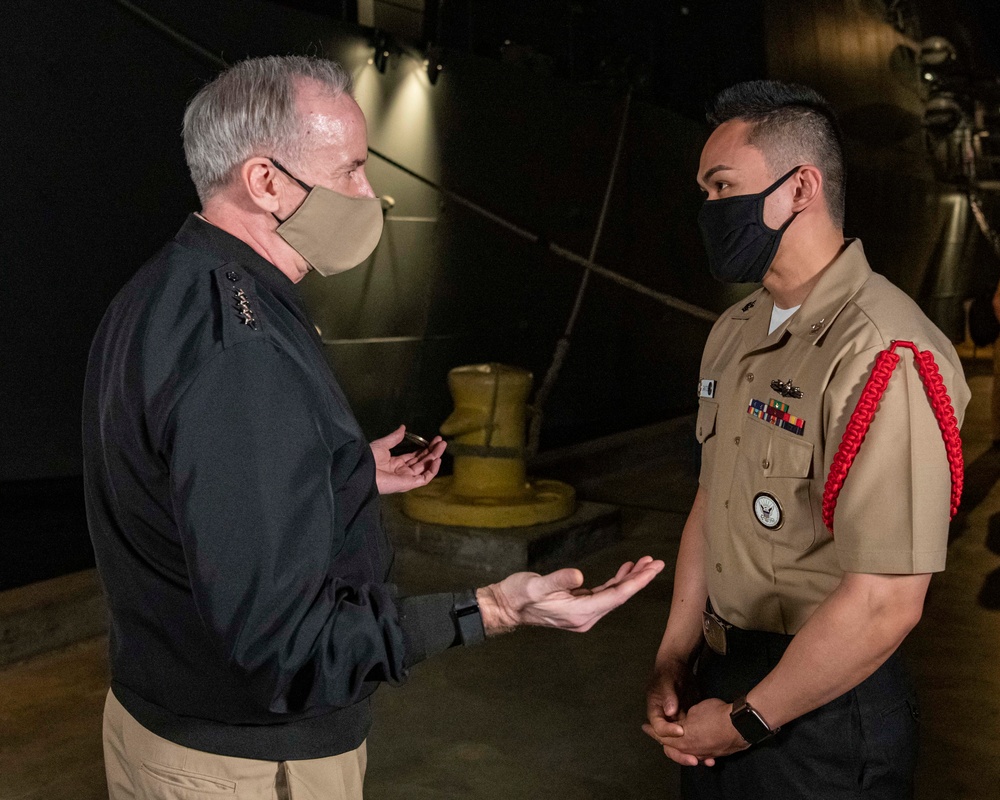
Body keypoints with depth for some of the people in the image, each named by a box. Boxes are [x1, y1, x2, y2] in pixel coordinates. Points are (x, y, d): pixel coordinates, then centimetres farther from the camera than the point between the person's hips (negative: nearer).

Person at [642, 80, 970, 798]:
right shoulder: (734, 333, 5)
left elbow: (886, 602, -26)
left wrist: (746, 720, -15)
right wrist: (674, 659, 4)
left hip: (824, 707, -7)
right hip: (722, 674, 8)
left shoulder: (881, 356, -24)